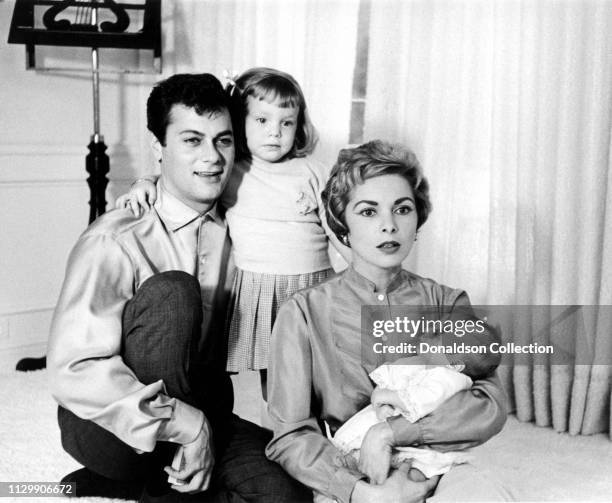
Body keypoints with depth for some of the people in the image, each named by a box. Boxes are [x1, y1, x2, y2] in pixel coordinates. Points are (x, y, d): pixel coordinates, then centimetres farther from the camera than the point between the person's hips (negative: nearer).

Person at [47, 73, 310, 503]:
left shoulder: (233, 231, 0)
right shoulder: (114, 241, -17)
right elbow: (74, 370, -24)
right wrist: (185, 423, -29)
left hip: (201, 414, 5)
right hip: (111, 427, -4)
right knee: (171, 291, -28)